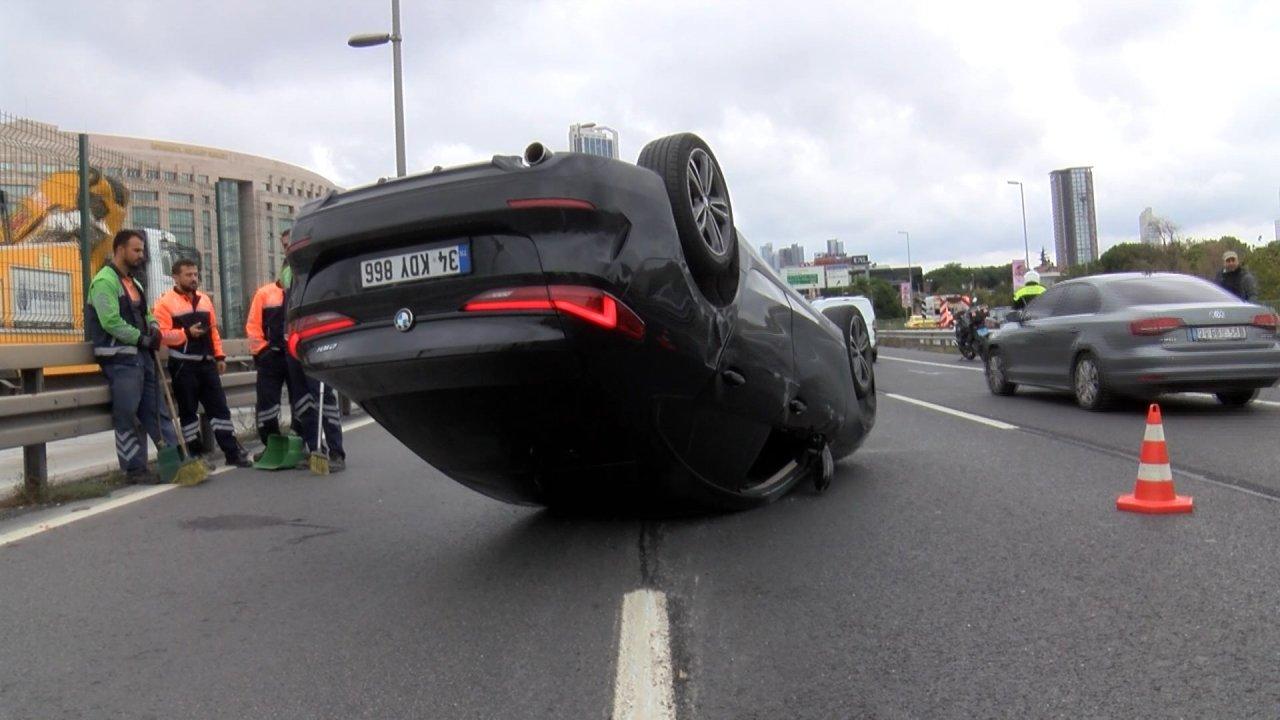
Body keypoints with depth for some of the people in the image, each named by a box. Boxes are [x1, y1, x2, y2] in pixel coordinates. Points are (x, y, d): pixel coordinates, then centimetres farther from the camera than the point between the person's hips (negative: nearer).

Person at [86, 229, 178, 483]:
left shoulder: (133, 282, 18)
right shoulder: (105, 281, -10)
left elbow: (144, 313, 24)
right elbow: (111, 321, -19)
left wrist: (153, 327, 2)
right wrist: (143, 339, -14)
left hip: (141, 355, 9)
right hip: (120, 359, -9)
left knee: (157, 410, 9)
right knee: (128, 416, -4)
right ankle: (134, 469, 2)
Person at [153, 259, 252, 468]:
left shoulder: (204, 299, 15)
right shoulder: (165, 302, -6)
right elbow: (162, 334, -13)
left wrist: (219, 356, 12)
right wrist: (187, 333, -24)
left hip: (207, 363, 6)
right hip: (183, 366, -6)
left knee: (219, 407, 4)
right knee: (188, 411, 3)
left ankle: (233, 452, 7)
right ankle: (195, 454, 10)